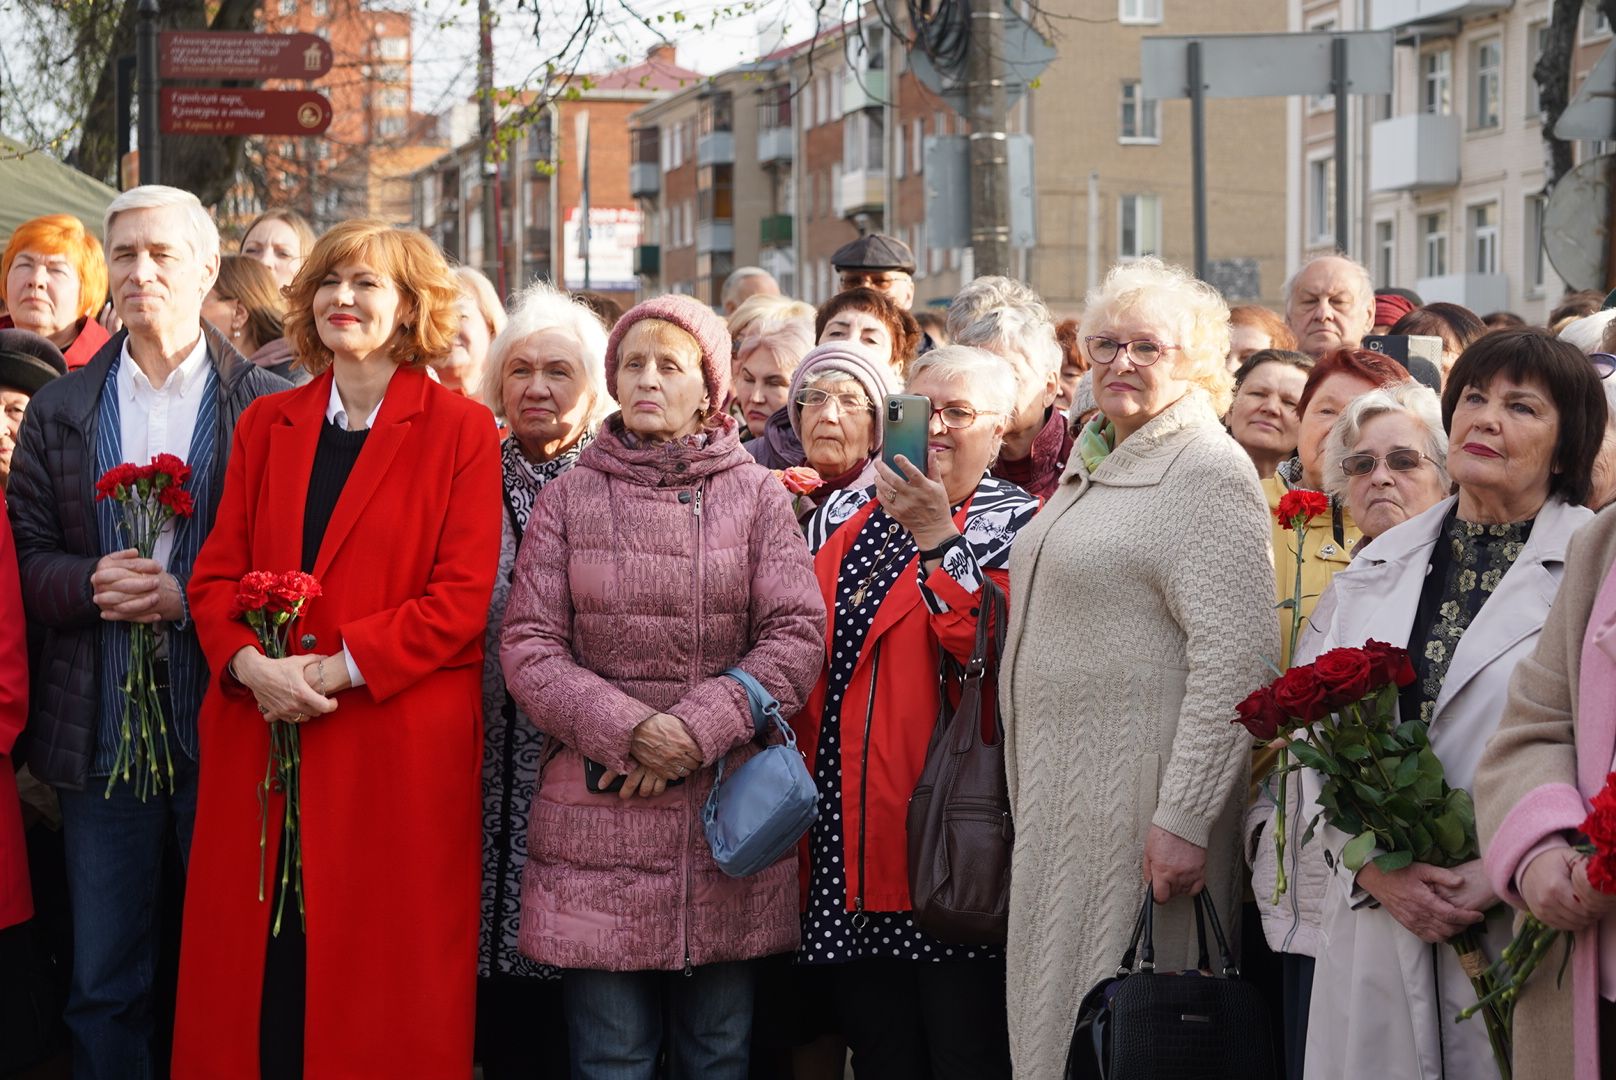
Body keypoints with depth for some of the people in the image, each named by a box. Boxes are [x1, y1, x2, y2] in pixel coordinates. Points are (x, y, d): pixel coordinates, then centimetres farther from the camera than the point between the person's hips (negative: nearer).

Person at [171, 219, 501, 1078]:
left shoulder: (460, 430, 1)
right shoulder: (266, 427, 15)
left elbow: (464, 595, -7)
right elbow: (218, 572, 10)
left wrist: (338, 666, -14)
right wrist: (251, 663, -10)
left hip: (399, 743, -4)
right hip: (260, 734, 4)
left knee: (382, 980, -1)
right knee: (256, 970, 3)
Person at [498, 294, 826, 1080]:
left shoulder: (756, 495, 8)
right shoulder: (570, 498, 8)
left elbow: (798, 635, -1)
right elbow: (527, 649, 1)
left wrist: (697, 730, -13)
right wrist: (628, 731, -13)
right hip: (598, 826, 0)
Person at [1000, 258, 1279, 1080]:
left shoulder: (1207, 473, -12)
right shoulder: (1090, 468, 17)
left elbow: (1234, 656, -20)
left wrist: (1183, 818, -24)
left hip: (1142, 787, -9)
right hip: (1062, 783, 9)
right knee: (1057, 1013, 11)